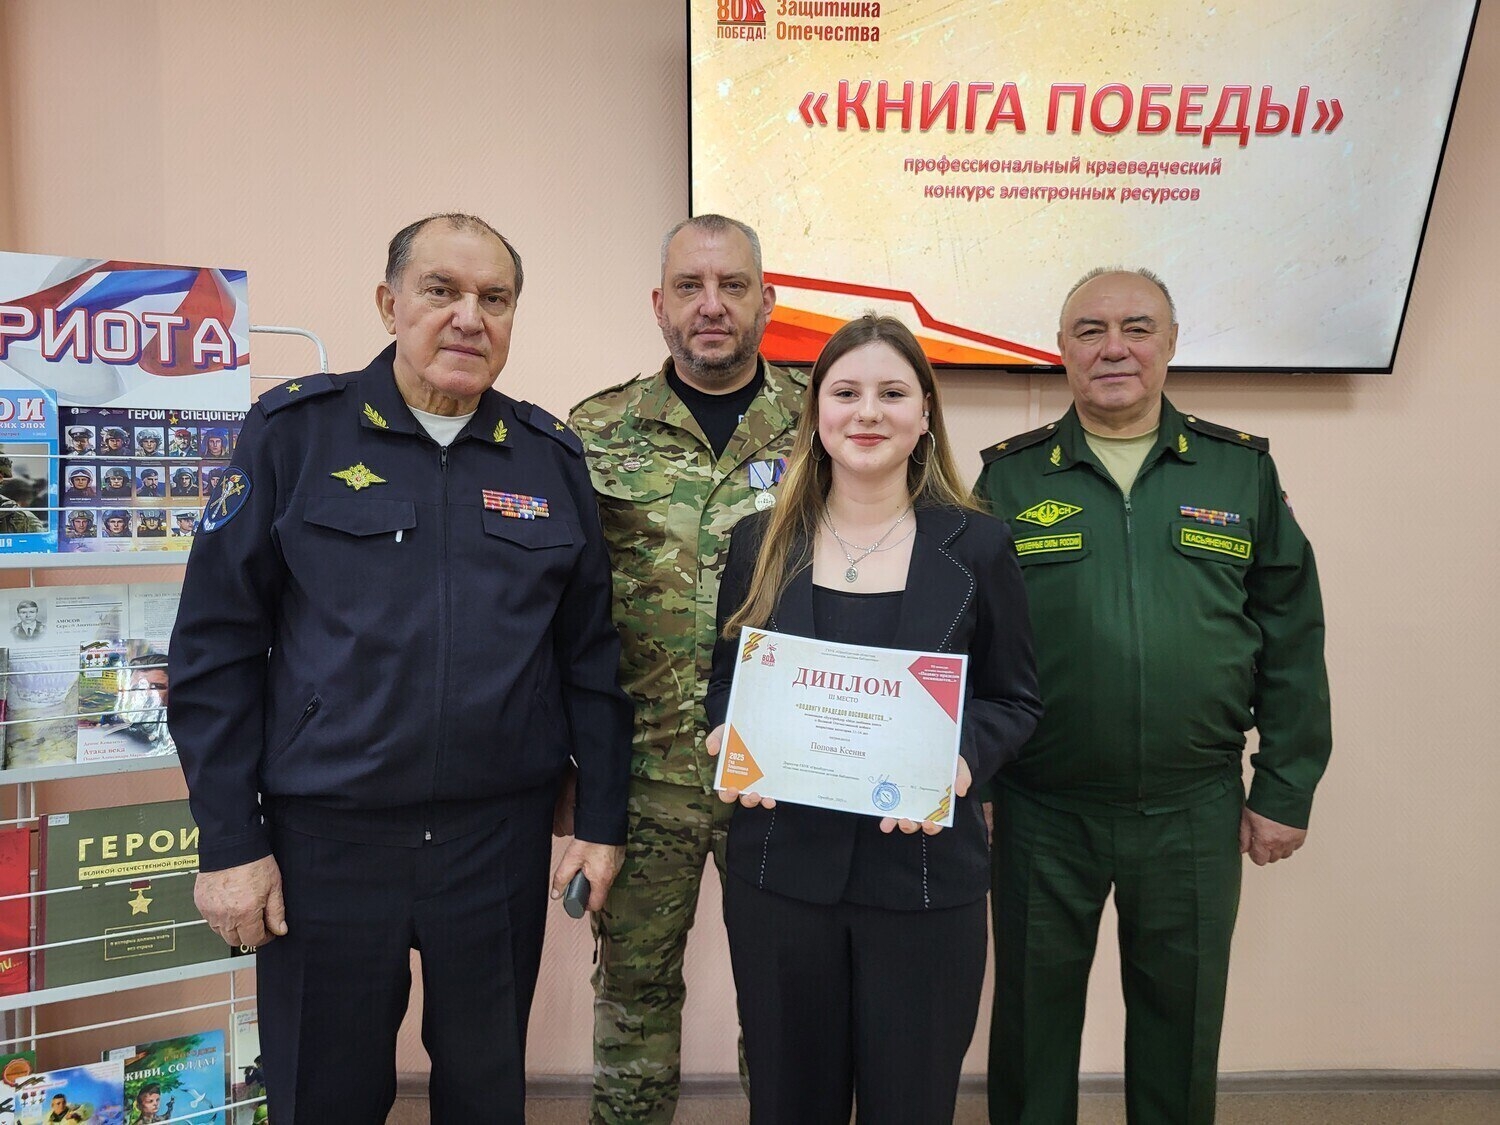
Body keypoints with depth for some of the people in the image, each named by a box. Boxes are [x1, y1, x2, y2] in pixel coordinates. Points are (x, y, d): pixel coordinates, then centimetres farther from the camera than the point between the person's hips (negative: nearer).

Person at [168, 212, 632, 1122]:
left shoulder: (552, 456, 3)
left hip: (502, 835, 2)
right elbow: (217, 645, -4)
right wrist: (229, 841, -6)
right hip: (324, 838, -2)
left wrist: (603, 819, 3)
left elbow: (591, 653, 5)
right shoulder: (294, 430, -4)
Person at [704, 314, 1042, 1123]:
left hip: (924, 873, -1)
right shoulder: (760, 543, 4)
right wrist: (728, 741, -11)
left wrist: (962, 759, -16)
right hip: (780, 867, 2)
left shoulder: (977, 547, -1)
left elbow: (1014, 700, 4)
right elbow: (724, 684, 11)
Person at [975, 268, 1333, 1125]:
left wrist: (1286, 790, 2)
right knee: (1034, 1021, 15)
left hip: (1195, 812, 1)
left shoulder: (1243, 470, 3)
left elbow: (1291, 639, 4)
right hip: (1042, 810, -1)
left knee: (1182, 1024, 17)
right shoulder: (1010, 477, 0)